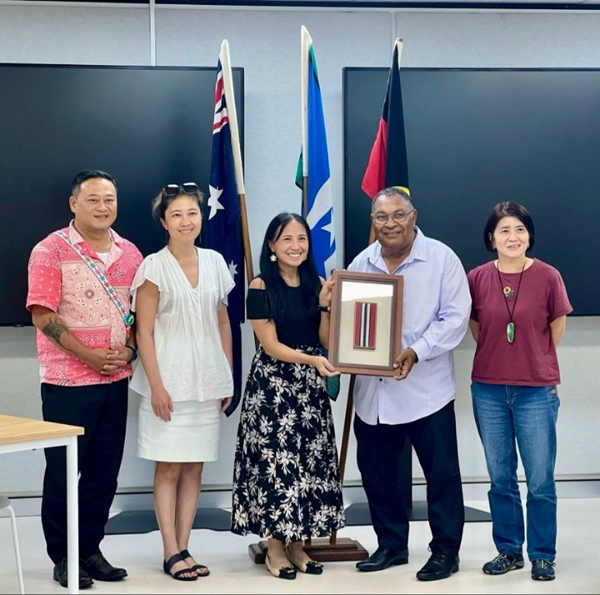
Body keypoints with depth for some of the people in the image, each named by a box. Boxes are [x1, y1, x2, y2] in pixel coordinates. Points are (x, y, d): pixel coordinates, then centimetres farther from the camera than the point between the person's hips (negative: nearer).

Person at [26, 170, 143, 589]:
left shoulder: (129, 254, 9)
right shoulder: (51, 251, -7)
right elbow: (43, 315, -12)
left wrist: (130, 350, -4)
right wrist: (88, 356, -16)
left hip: (115, 381, 5)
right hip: (67, 382, -5)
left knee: (105, 472, 10)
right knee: (63, 471, 4)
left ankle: (90, 550, 23)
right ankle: (62, 557, 15)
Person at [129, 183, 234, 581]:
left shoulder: (214, 262, 7)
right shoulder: (154, 267, -5)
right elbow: (144, 331, -7)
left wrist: (228, 377, 10)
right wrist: (156, 385, -13)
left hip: (207, 380, 4)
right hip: (169, 381, -4)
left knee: (195, 468, 7)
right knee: (169, 469, 1)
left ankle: (184, 548, 15)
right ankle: (172, 553, 7)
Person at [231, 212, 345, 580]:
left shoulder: (318, 284, 5)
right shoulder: (261, 287, -8)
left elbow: (327, 341, 2)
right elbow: (271, 345, -13)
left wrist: (325, 304, -12)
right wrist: (311, 359, -27)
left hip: (311, 385, 5)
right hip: (273, 384, -5)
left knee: (310, 460, 6)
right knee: (275, 459, -3)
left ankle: (298, 543, 16)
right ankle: (275, 547, 8)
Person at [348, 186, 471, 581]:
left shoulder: (441, 258, -6)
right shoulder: (361, 264, 8)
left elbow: (456, 317, -11)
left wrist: (416, 352, -21)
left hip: (426, 387, -4)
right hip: (373, 389, 5)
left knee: (441, 473, 2)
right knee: (376, 470, 13)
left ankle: (446, 550, 17)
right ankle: (392, 544, 29)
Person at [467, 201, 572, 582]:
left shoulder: (548, 276, -7)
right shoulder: (477, 278, -2)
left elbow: (557, 327, 5)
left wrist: (535, 361, 10)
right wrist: (499, 357, 8)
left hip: (538, 391, -2)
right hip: (489, 391, 2)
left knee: (540, 480, 3)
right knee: (501, 478, 12)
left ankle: (543, 556, 15)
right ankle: (509, 551, 24)